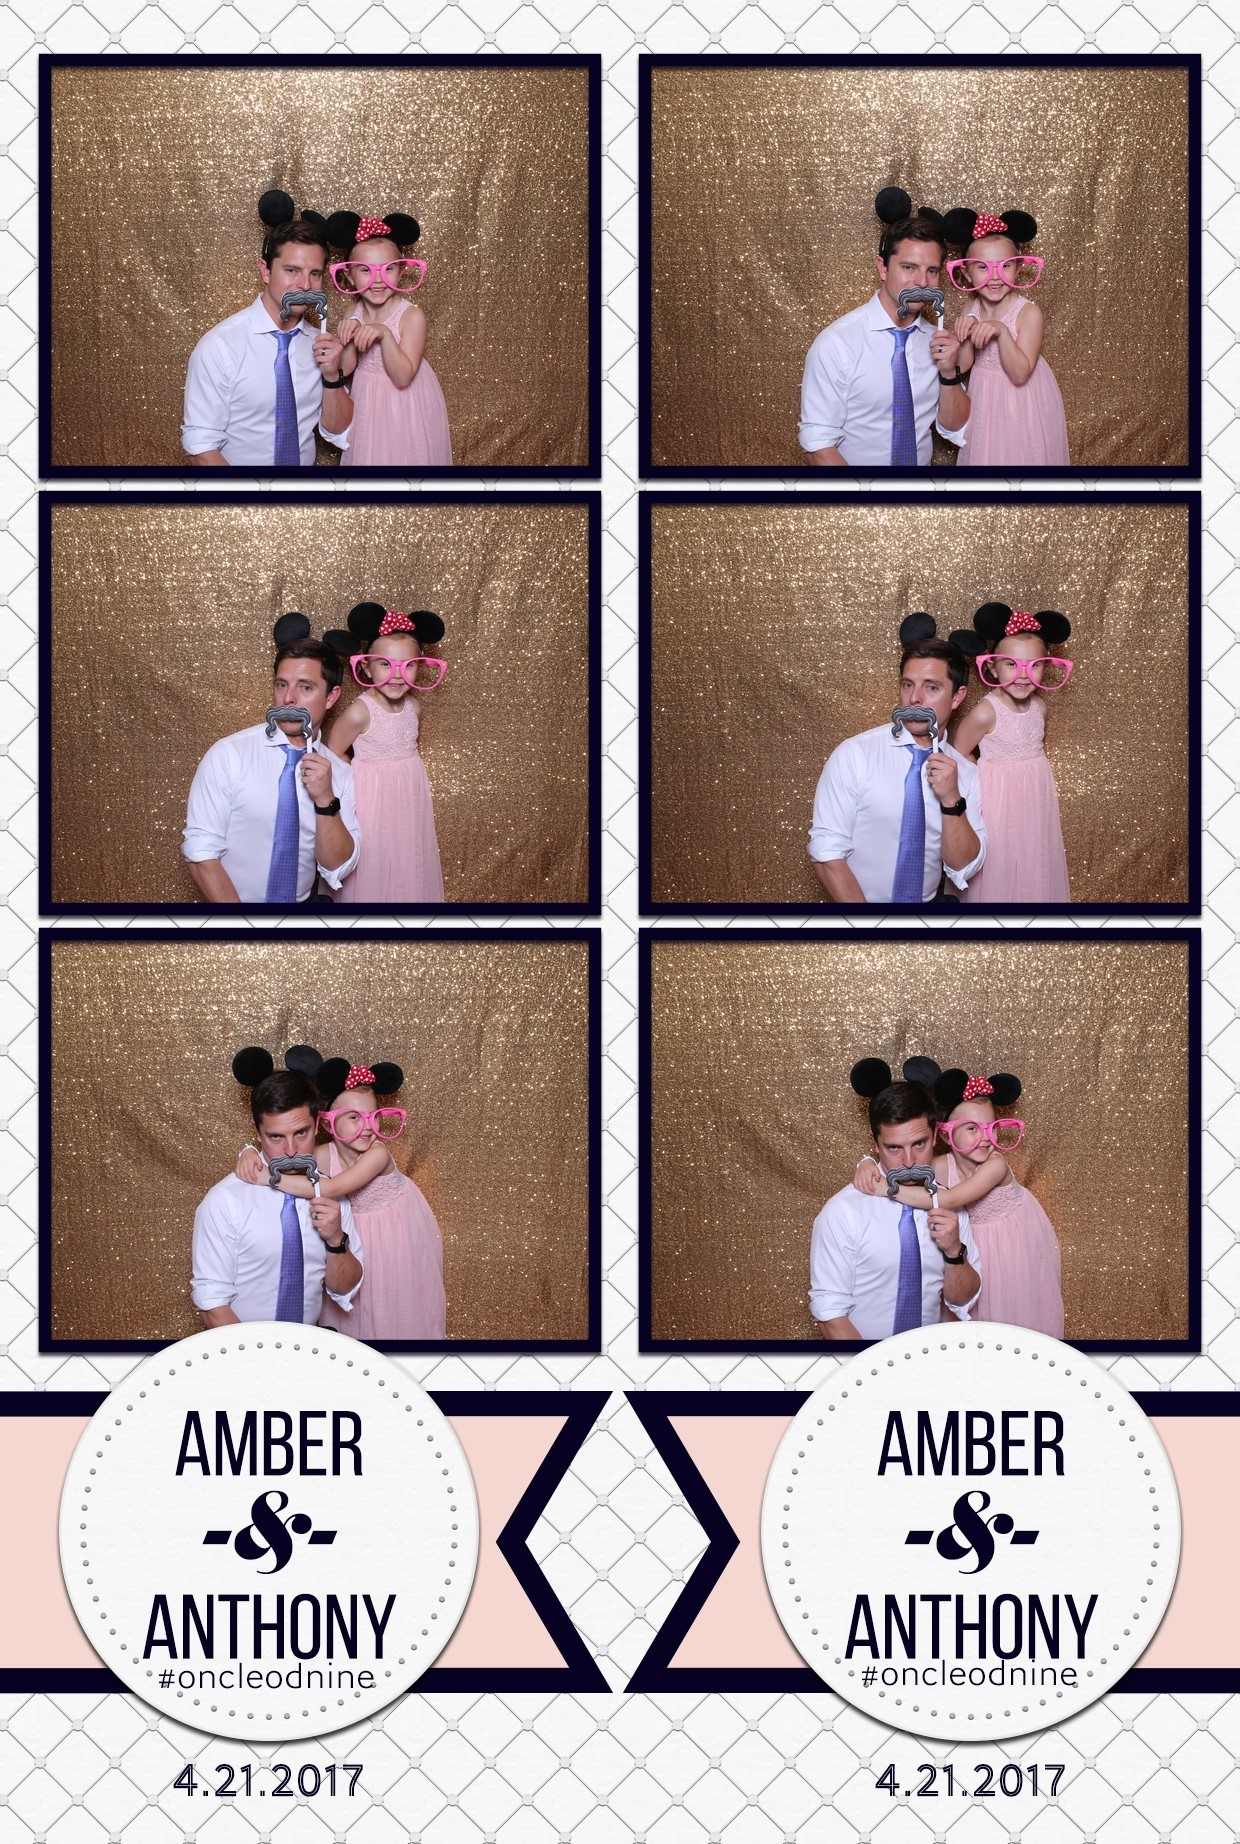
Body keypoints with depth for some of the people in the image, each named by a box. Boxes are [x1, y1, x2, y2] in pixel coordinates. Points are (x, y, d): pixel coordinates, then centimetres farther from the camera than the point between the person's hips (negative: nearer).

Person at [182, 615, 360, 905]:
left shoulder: (339, 774, 2)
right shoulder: (228, 755, -8)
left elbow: (337, 868, 0)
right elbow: (201, 854, -10)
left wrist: (325, 800, -14)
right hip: (228, 904, -3)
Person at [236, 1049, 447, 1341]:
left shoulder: (378, 1153, -34)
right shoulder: (325, 1155, -20)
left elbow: (330, 1188, -46)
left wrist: (267, 1177, -48)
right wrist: (251, 1153, -38)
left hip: (397, 1239, -4)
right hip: (353, 1239, 4)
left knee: (396, 1313, 11)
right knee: (355, 1316, 15)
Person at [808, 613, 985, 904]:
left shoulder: (965, 774, 3)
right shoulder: (854, 755, -8)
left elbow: (963, 868, 0)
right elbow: (827, 853, -10)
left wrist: (951, 801, -14)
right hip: (856, 902, -3)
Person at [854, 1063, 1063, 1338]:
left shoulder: (996, 1165, -34)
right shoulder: (944, 1166, -20)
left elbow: (949, 1200, -45)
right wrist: (869, 1165, -41)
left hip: (1016, 1245, -3)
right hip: (976, 1243, 3)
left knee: (1018, 1312, 14)